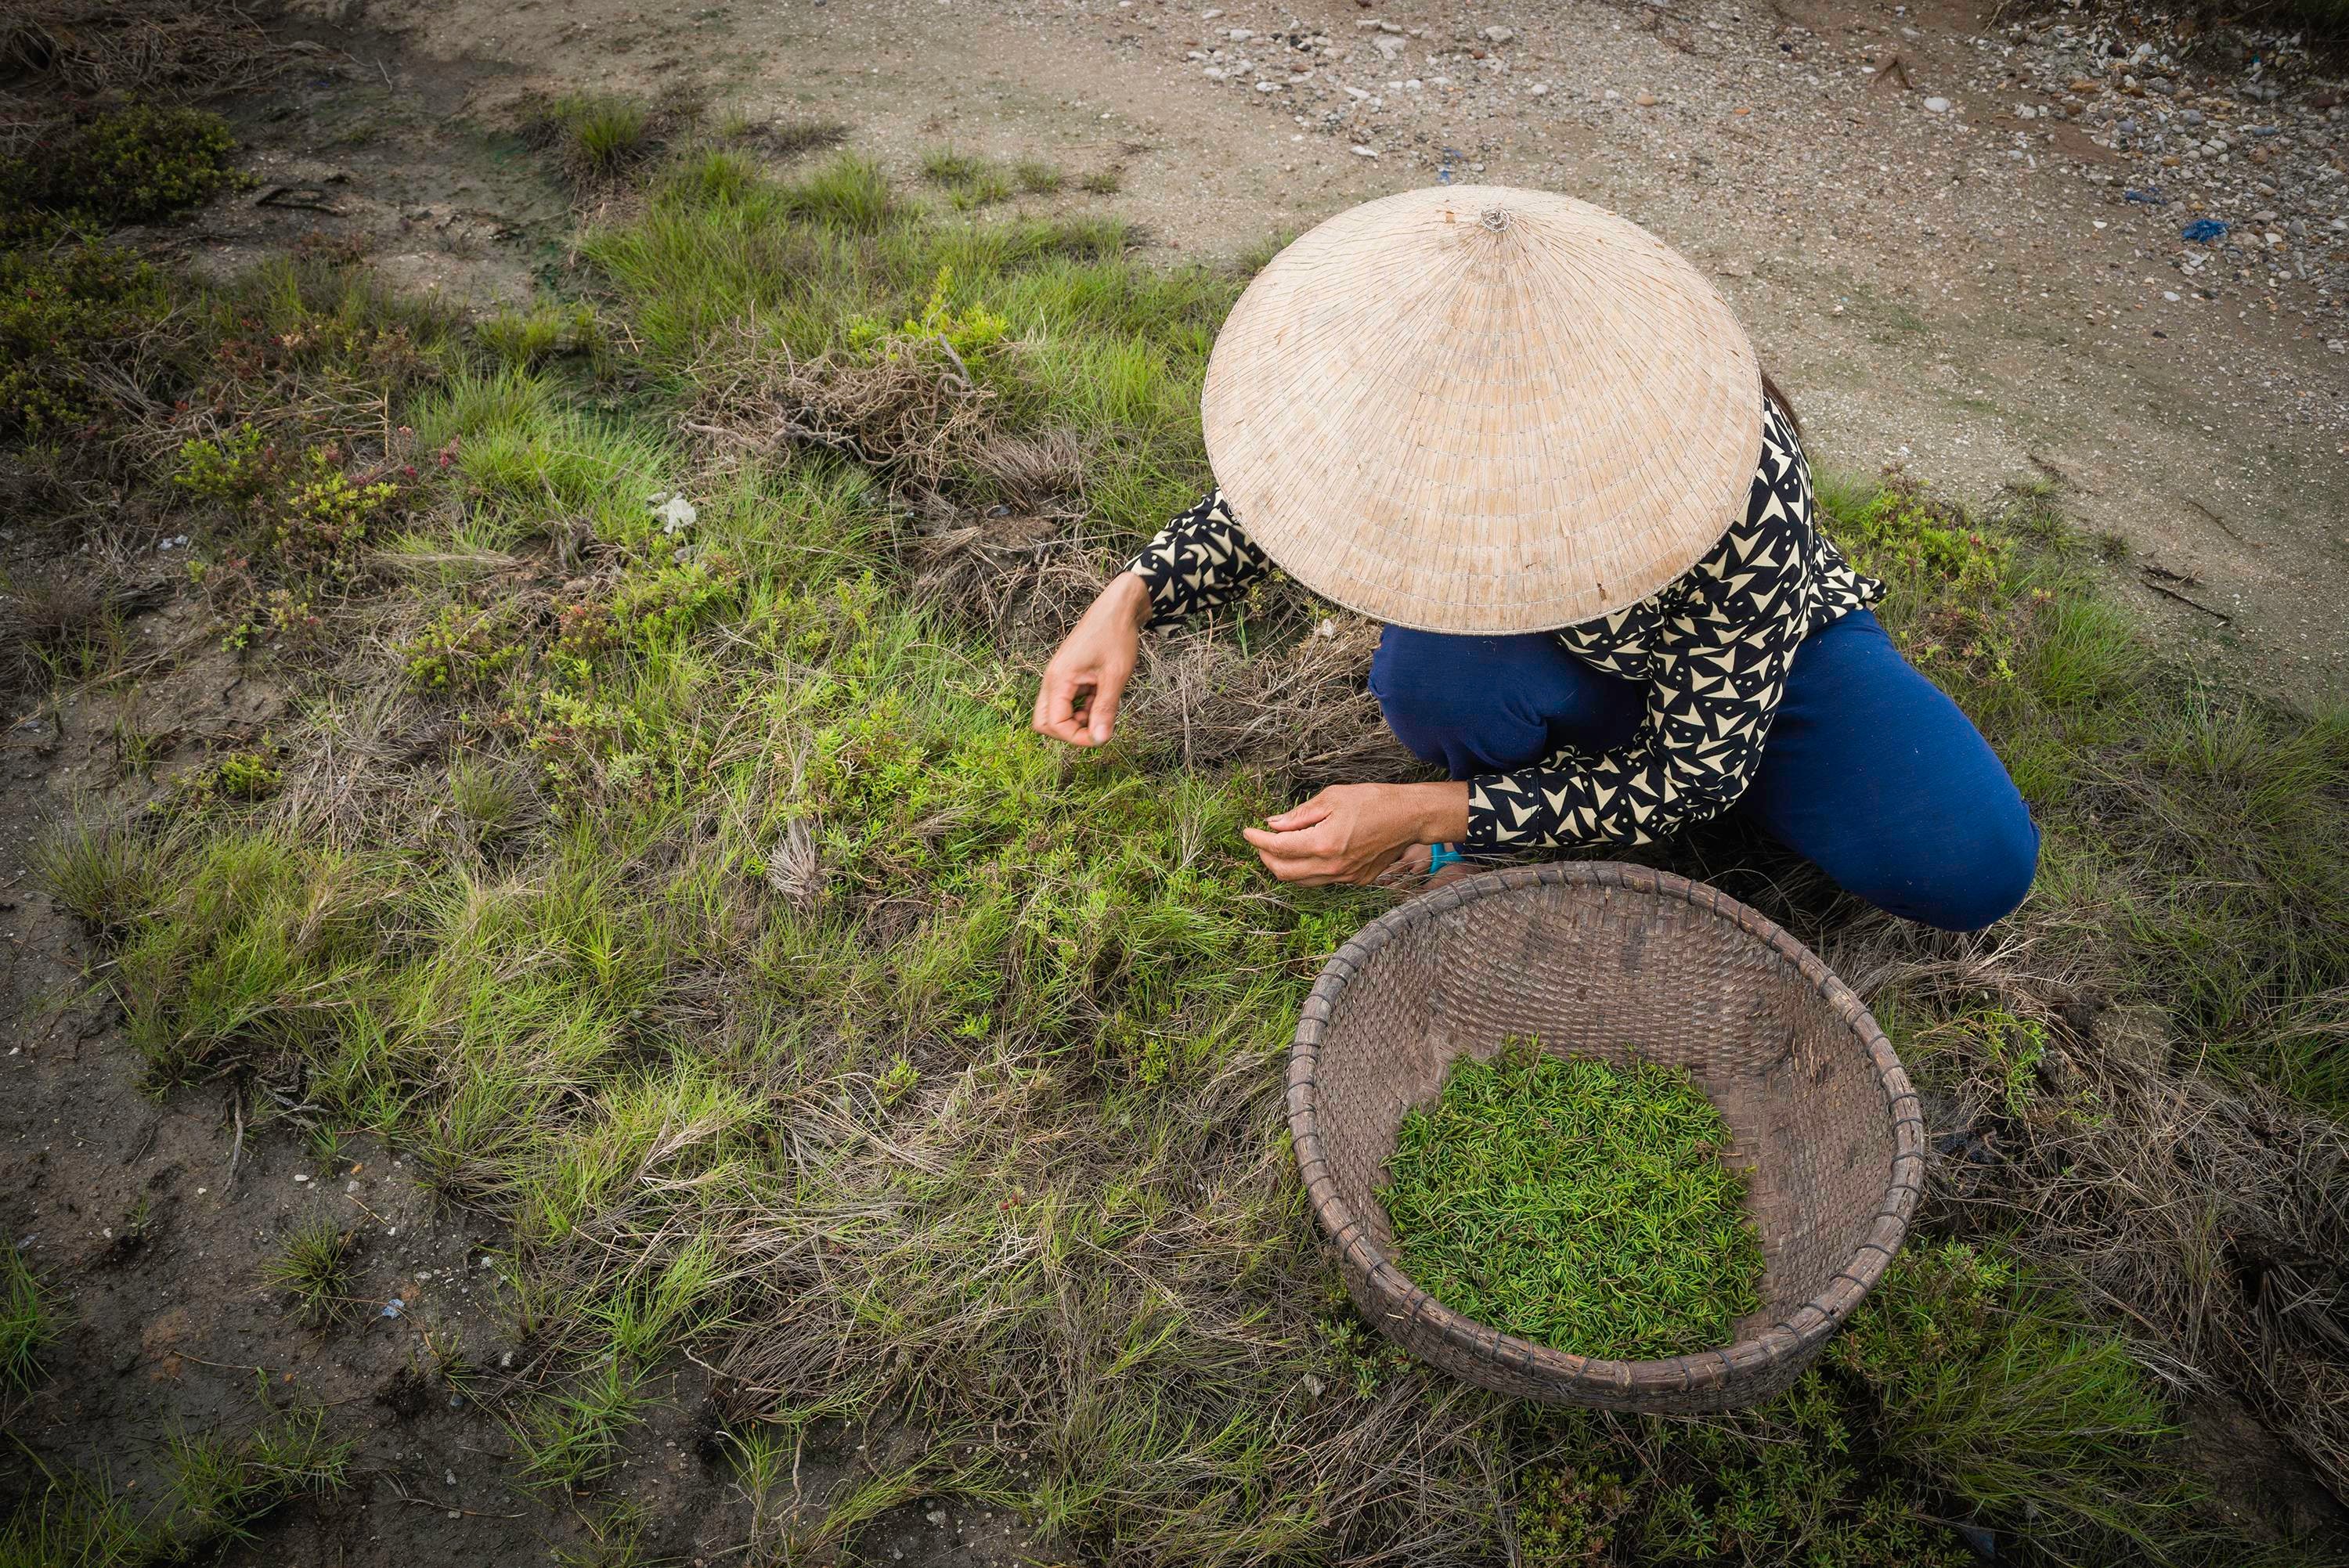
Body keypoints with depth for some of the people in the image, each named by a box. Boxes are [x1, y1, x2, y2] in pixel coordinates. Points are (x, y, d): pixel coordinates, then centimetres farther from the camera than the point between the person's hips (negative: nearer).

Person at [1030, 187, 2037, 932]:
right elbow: (1266, 497, -8)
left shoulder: (1746, 498, -41)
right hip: (1579, 669, 1)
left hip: (1756, 648, 0)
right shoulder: (1442, 403, -30)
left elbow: (1696, 775, -28)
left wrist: (1431, 814, -36)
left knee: (1975, 869, -22)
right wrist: (1133, 596, -27)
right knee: (1432, 679, -36)